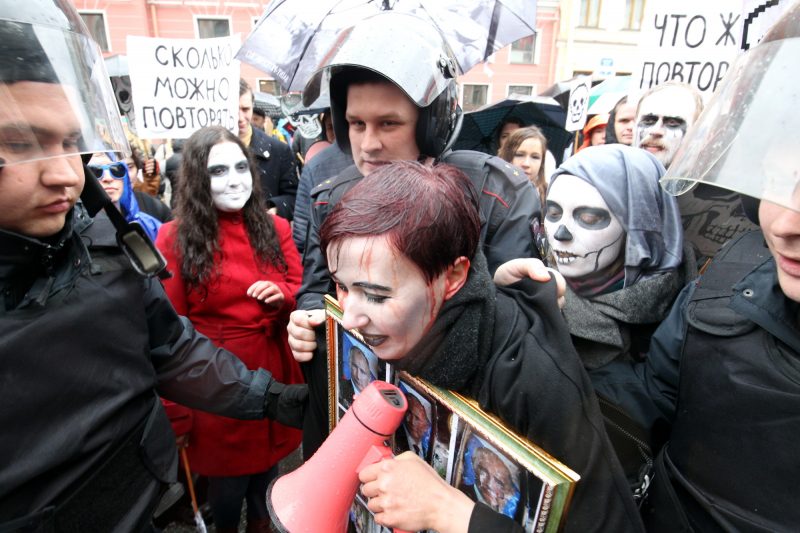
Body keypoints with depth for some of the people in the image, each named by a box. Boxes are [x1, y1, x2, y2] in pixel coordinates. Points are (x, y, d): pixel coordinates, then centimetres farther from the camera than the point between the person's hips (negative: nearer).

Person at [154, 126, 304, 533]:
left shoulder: (275, 229, 0)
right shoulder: (174, 239, -9)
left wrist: (282, 296, -18)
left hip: (273, 370, 3)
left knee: (268, 461, 21)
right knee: (226, 471, 15)